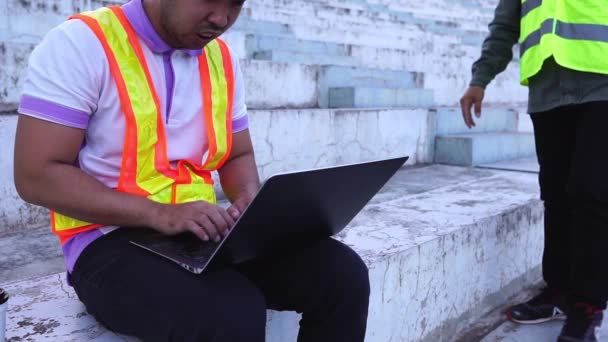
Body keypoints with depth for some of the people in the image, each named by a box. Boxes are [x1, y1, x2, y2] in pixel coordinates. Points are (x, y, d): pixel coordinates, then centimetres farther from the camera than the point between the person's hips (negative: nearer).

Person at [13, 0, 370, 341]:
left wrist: (250, 202, -5)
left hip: (206, 232, 6)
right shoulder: (82, 43, -10)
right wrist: (160, 214, -22)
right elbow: (36, 175, -14)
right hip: (112, 242, -5)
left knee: (341, 273, -15)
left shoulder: (223, 59, 8)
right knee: (233, 312, -35)